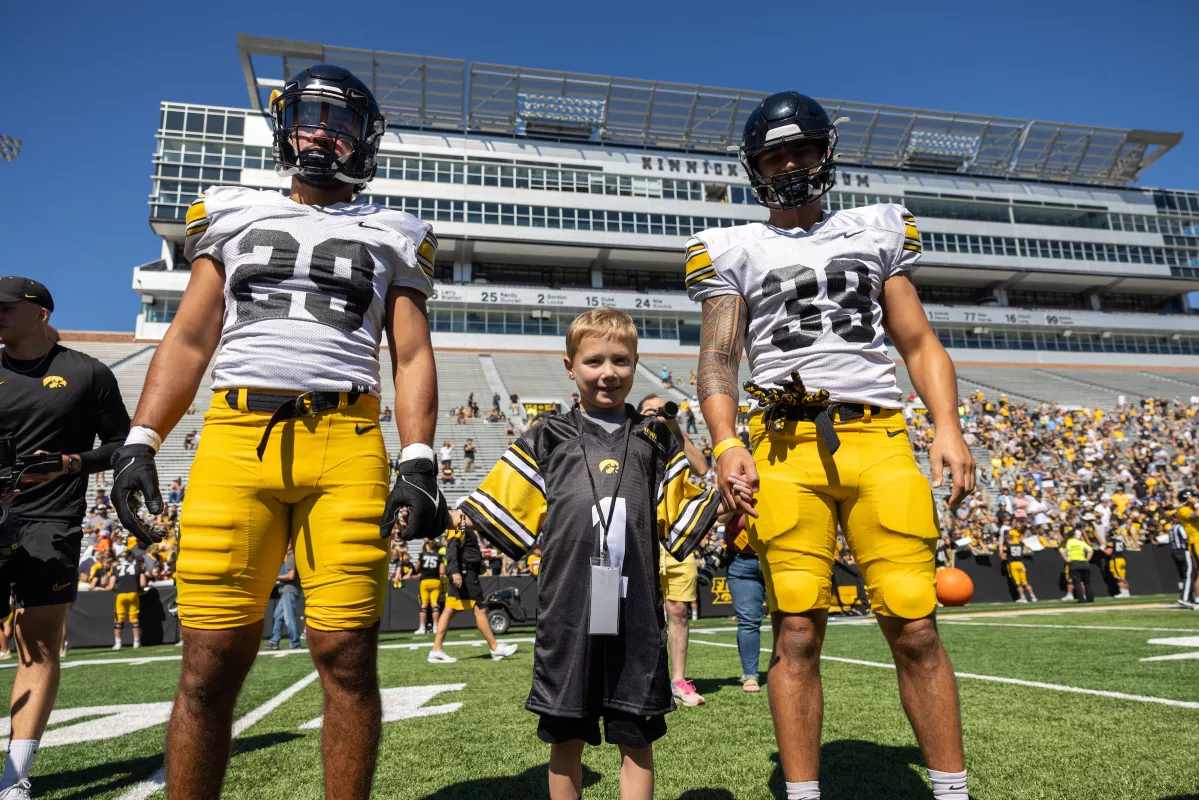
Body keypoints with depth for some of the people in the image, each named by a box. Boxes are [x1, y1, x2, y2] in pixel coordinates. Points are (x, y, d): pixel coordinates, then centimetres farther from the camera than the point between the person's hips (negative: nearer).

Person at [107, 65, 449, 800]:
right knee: (212, 663, 1)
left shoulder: (391, 238, 16)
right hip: (236, 437, 2)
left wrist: (419, 463, -5)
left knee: (347, 656, -3)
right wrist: (140, 441, 5)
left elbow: (412, 357, 8)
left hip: (347, 446, -1)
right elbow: (190, 339, 16)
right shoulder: (234, 214, 21)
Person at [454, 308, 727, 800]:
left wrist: (721, 498, -4)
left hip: (635, 611, 1)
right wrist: (462, 519, -8)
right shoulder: (549, 437, 9)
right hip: (568, 610, 0)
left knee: (637, 738, 10)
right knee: (566, 736, 13)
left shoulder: (654, 439, 13)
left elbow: (679, 525, 10)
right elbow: (510, 519, 7)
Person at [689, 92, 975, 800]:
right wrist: (726, 444, -11)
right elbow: (719, 359, 6)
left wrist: (948, 427, 0)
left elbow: (919, 343, 15)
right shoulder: (735, 250, 14)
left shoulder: (876, 230, 19)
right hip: (789, 447, -1)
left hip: (879, 437, 2)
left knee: (915, 628, -1)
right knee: (797, 634, 1)